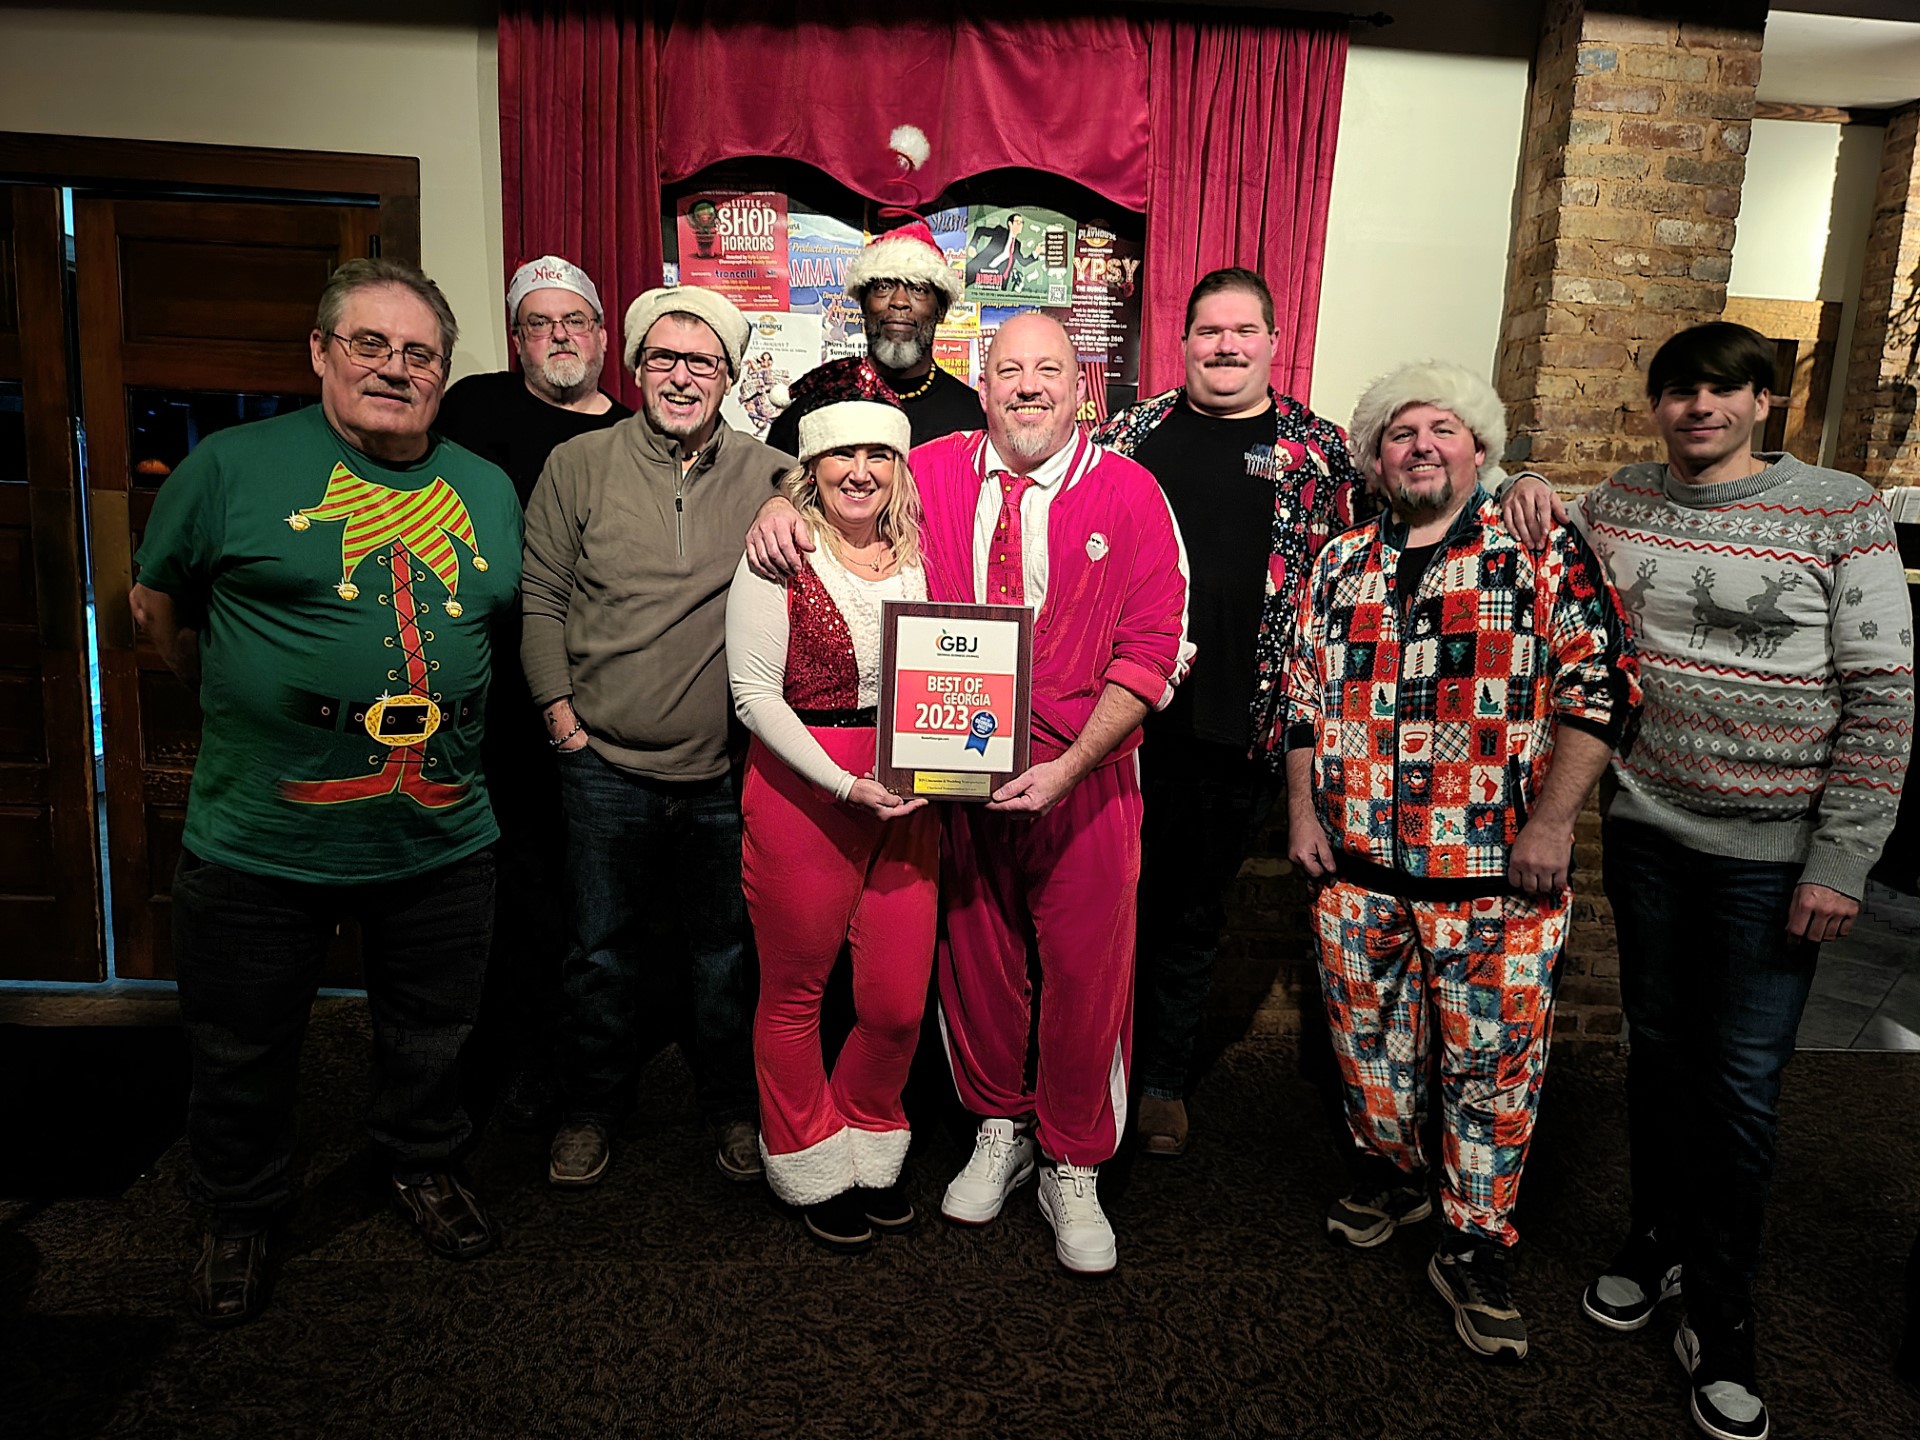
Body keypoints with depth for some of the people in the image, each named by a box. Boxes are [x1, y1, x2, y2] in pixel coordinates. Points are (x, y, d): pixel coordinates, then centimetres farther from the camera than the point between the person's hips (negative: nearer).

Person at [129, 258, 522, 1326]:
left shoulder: (489, 489, 6)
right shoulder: (235, 465, -5)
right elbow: (160, 605, 6)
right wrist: (245, 706, 8)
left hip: (444, 838, 3)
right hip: (260, 841, -2)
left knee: (433, 1034, 20)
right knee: (244, 1051, 16)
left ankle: (426, 1168, 47)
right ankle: (239, 1217, 42)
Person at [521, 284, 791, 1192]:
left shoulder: (768, 476, 2)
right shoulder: (577, 466, 2)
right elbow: (538, 598, 3)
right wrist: (561, 713, -1)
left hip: (727, 771, 0)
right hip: (605, 765, 0)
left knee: (723, 955, 14)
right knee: (603, 951, 13)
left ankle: (730, 1107, 35)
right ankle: (594, 1108, 34)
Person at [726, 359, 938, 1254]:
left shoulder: (919, 555, 9)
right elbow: (754, 692, -9)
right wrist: (845, 786, -17)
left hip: (909, 797, 4)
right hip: (800, 789, -4)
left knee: (900, 1003, 8)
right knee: (796, 994, 11)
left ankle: (868, 1150, 35)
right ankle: (814, 1170, 33)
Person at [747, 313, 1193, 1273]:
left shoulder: (1128, 492, -4)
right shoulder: (935, 471, 3)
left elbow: (1149, 652, -9)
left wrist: (1069, 765, -18)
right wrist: (781, 506, -3)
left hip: (1083, 772, -2)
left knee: (1086, 968, 6)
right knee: (975, 955, 13)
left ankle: (1074, 1168, 27)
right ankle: (999, 1130, 38)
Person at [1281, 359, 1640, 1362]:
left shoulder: (1542, 554, -2)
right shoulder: (1341, 565, 10)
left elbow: (1601, 686, -6)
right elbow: (1302, 696, 13)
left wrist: (1550, 823, -12)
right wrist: (1304, 812, 5)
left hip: (1496, 872, -3)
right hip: (1356, 866, 4)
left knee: (1493, 1059, 5)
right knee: (1367, 1037, 16)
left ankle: (1474, 1248, 20)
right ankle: (1394, 1172, 39)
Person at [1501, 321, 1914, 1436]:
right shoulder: (1618, 503, 3)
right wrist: (1528, 505, 0)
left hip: (1773, 852, -3)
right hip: (1645, 827, 3)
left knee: (1744, 1083, 4)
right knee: (1659, 1047, 16)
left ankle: (1723, 1314, 22)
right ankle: (1660, 1237, 37)